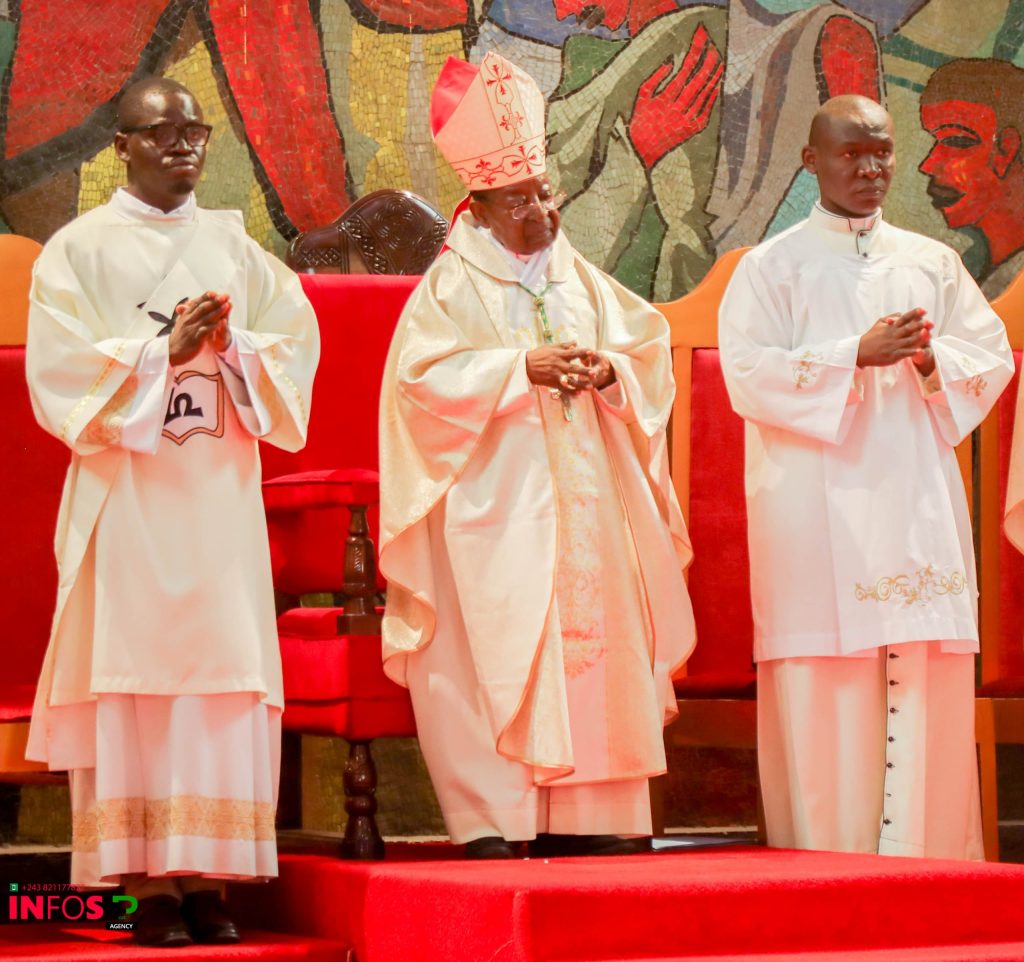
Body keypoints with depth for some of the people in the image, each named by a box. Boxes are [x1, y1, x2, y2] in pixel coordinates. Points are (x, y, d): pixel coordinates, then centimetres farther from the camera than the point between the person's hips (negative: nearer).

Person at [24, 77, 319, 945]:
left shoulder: (232, 244, 14)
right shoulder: (80, 248, 3)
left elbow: (297, 337, 8)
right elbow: (60, 367, -6)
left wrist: (230, 346, -9)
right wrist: (164, 351, -12)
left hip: (220, 490, 3)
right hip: (127, 490, -3)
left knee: (223, 673, -2)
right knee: (133, 674, -6)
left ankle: (204, 873, 1)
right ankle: (147, 880, -5)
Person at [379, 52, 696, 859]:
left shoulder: (582, 280, 17)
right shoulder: (451, 288, 2)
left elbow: (651, 352, 12)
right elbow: (425, 375, -12)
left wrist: (610, 368, -10)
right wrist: (523, 367, -17)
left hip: (584, 501, 5)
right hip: (495, 509, -5)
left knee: (592, 642, 1)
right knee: (494, 658, -12)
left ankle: (580, 815, 3)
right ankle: (491, 817, -12)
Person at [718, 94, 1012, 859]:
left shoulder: (932, 262, 16)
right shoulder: (772, 267, 6)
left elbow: (992, 354, 12)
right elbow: (748, 372, -6)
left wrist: (931, 360, -9)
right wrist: (855, 356, -14)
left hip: (918, 502, 3)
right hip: (817, 508, -3)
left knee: (927, 682, -3)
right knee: (826, 686, -7)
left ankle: (923, 851, 1)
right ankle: (828, 852, -3)